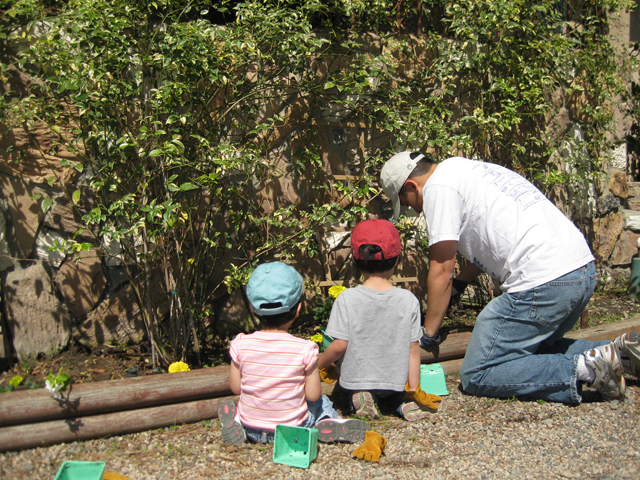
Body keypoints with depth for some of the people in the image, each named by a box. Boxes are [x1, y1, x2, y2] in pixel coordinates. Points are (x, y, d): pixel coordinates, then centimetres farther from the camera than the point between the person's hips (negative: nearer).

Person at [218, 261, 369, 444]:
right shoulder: (305, 349, -21)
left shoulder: (241, 344, -16)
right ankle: (329, 424, 1)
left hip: (251, 428, 1)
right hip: (292, 431, -1)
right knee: (322, 402, 29)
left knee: (226, 406, 34)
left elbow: (236, 388, -5)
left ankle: (233, 423, 4)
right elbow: (313, 395, -13)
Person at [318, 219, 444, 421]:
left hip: (355, 379, -1)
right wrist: (414, 388, 3)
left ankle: (360, 398, -1)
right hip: (395, 380, 2)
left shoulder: (347, 299, -16)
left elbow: (340, 345, -14)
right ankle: (404, 401, 3)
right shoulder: (408, 300, -11)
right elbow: (413, 348, -6)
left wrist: (320, 364, 5)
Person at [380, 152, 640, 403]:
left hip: (543, 281, -10)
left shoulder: (438, 185, -4)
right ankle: (619, 351, 12)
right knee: (532, 347, 29)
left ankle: (585, 368, -11)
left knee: (476, 376, -1)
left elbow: (441, 272, -4)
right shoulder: (464, 169, 24)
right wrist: (456, 284, 37)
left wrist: (427, 334, 6)